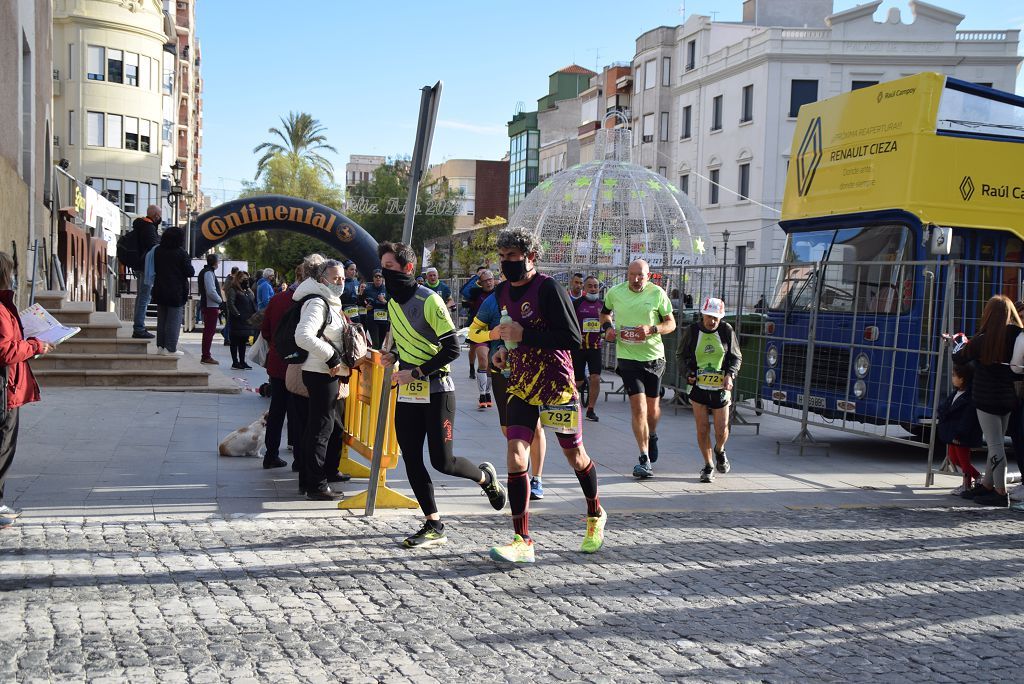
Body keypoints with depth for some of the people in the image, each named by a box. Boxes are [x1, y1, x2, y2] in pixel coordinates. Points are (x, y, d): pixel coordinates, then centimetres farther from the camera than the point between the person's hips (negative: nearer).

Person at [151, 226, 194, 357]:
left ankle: (160, 346, 16)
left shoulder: (158, 251, 3)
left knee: (161, 319, 14)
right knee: (174, 320, -1)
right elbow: (190, 272, -12)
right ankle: (171, 348, -3)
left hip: (160, 291, 6)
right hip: (176, 292, -5)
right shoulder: (181, 253, -13)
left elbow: (154, 269, 12)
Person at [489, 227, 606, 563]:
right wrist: (506, 349, 4)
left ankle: (596, 517, 38)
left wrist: (524, 336, -24)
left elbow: (573, 337, -21)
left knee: (576, 457, 11)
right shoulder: (503, 292, 7)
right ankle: (523, 542, -4)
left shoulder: (548, 288, -16)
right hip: (521, 384, 6)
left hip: (556, 384, -5)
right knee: (516, 457, -9)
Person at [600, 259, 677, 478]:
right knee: (638, 406, -11)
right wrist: (607, 327, -1)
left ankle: (652, 436, 47)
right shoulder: (615, 292, 0)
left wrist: (652, 329, -18)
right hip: (627, 356, -1)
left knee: (652, 406, 14)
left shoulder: (658, 294, -3)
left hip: (654, 356, 1)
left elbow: (671, 323, 1)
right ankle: (644, 459, -8)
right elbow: (605, 312, 20)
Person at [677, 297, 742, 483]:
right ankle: (708, 465, 16)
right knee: (702, 429, -2)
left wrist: (730, 374, -11)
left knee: (722, 430, 1)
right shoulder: (692, 331, -4)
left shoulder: (727, 331, -3)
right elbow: (681, 355, 10)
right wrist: (688, 373, -7)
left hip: (721, 387, 0)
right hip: (698, 386, 0)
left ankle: (719, 451, 35)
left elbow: (736, 357, 7)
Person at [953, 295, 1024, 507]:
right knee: (996, 443, 15)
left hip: (987, 398, -6)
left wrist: (960, 344, 18)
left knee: (995, 445, -4)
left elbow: (958, 358, -3)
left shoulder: (983, 340, -15)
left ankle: (1001, 493, -2)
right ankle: (986, 485, 26)